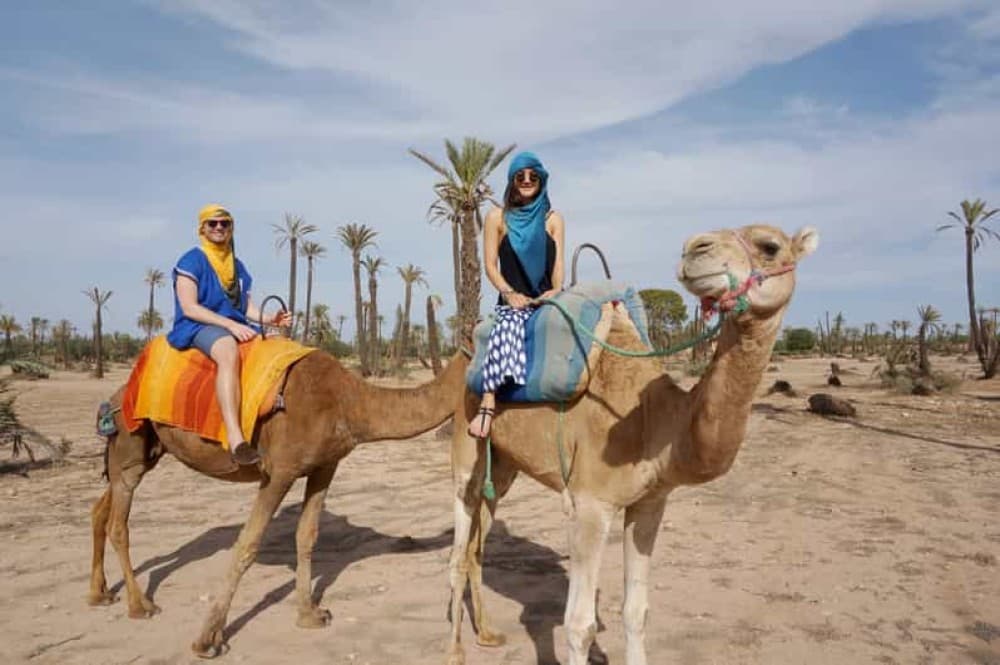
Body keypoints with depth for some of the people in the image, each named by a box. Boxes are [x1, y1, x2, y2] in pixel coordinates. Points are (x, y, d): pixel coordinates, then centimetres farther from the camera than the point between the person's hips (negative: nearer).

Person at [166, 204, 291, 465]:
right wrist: (230, 324, -20)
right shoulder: (191, 261, -1)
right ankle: (235, 438, -50)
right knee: (229, 351, -40)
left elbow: (247, 307, 17)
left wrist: (269, 319, -6)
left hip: (236, 329, 7)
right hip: (198, 328, -7)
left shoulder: (237, 266, 19)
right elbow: (189, 308, -10)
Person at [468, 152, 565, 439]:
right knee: (507, 325, -37)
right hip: (512, 301, -2)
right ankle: (488, 403, -44)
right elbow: (490, 265, 5)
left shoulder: (553, 219, 18)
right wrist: (510, 292, -13)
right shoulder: (497, 217, 12)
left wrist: (556, 289, -13)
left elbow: (557, 264, 9)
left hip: (546, 301, 3)